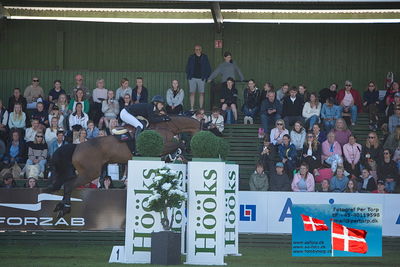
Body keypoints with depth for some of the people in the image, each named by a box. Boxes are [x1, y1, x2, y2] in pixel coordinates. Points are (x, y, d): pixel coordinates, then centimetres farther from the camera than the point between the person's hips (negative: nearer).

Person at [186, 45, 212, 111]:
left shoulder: (205, 57, 7)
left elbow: (208, 68, 8)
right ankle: (192, 108, 1)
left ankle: (201, 109, 5)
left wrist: (206, 76, -1)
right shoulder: (191, 57, 8)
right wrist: (188, 76, 0)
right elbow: (188, 67, 10)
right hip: (192, 78, 0)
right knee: (192, 93, -1)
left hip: (201, 78, 0)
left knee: (201, 94, 1)